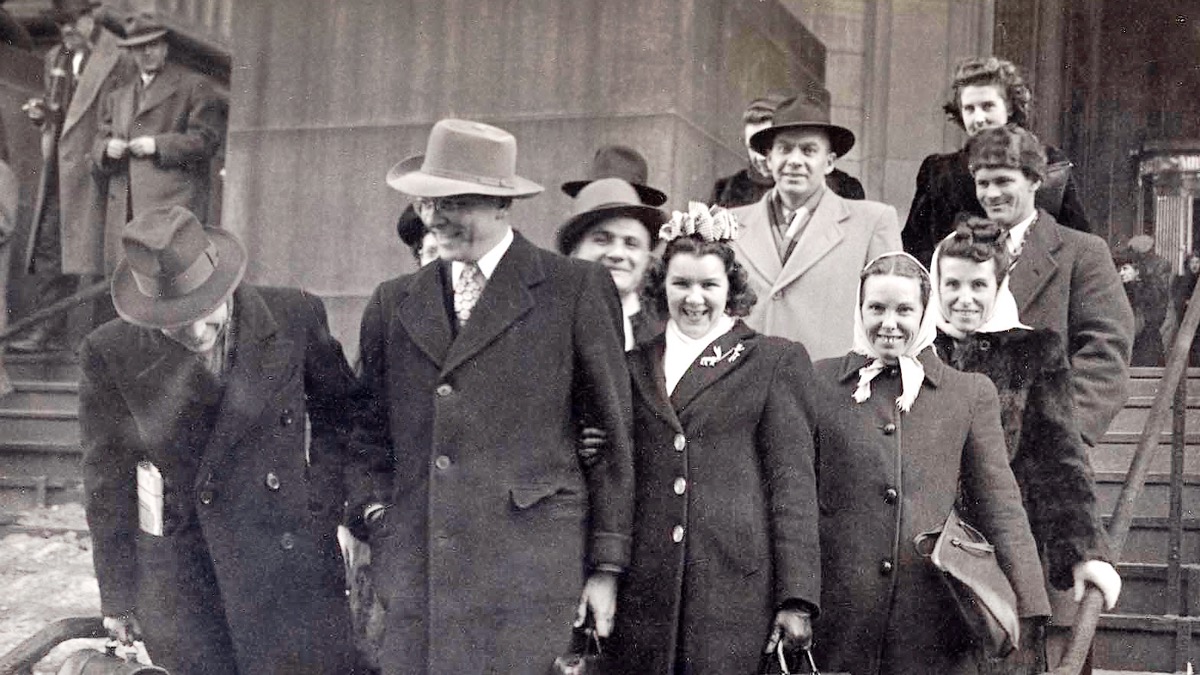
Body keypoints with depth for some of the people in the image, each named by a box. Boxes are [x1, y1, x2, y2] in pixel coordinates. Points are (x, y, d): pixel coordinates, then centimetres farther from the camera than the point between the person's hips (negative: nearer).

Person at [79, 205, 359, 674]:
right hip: (176, 579, 0)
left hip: (291, 564, 1)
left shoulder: (295, 318, -7)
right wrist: (118, 596, 6)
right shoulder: (110, 355, -8)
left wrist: (322, 502, 4)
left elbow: (338, 409, 12)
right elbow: (108, 482, 1)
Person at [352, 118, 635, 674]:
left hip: (528, 570, -3)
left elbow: (611, 435, 4)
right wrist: (376, 518, 7)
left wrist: (606, 567, 2)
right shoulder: (392, 304, 16)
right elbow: (370, 435, 23)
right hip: (414, 572, 4)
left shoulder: (575, 288, 4)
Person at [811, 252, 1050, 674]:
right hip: (837, 619, 0)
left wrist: (1026, 606, -3)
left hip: (932, 624, 1)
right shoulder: (819, 383, 8)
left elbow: (999, 506, 7)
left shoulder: (971, 394, 9)